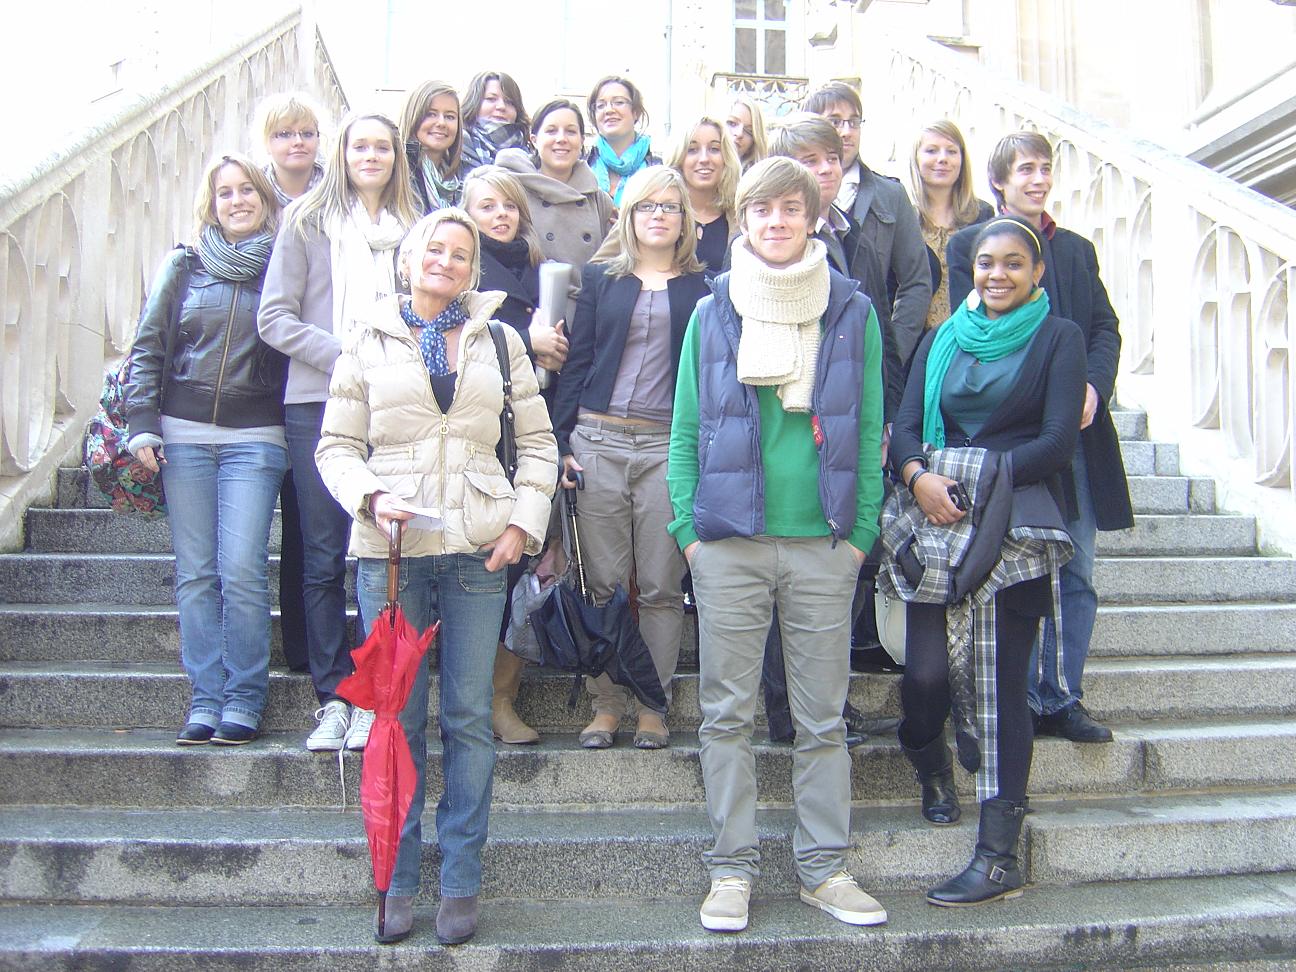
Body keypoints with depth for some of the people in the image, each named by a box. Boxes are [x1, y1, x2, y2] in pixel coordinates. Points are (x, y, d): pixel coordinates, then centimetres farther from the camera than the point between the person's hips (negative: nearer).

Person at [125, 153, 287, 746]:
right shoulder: (183, 265, 10)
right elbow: (147, 348, 11)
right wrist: (142, 424, 1)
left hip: (255, 437, -2)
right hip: (184, 434, 2)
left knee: (241, 570, -11)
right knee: (195, 574, 2)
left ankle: (243, 701, 1)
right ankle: (205, 701, 9)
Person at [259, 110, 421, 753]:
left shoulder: (412, 228, 13)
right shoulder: (307, 222, 8)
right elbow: (275, 318, 2)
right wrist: (345, 355, -11)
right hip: (318, 404, -1)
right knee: (324, 557, 2)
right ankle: (332, 697, 10)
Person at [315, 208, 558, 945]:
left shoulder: (500, 340, 12)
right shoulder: (370, 340, 10)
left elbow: (538, 442, 11)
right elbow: (336, 445, 7)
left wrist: (524, 522, -1)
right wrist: (371, 497, -11)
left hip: (478, 551, 1)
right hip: (389, 550, 0)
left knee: (469, 716, 3)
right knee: (399, 716, 4)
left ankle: (462, 883, 14)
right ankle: (399, 881, 17)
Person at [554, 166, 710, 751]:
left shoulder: (699, 286, 9)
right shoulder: (602, 277, 12)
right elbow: (578, 361, 9)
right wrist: (563, 440, 1)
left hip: (667, 445, -1)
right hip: (598, 440, 1)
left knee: (661, 586, 2)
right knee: (603, 583, 3)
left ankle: (653, 705, 13)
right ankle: (606, 703, 13)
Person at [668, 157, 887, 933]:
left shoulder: (854, 313, 6)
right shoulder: (712, 315, 7)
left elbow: (870, 431, 6)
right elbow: (686, 430, 7)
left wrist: (862, 533, -1)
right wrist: (688, 529, -2)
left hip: (823, 545, 0)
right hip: (730, 544, 0)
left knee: (823, 717, 7)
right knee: (727, 714, 5)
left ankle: (825, 867, 19)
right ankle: (734, 868, 17)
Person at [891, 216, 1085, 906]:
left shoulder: (1057, 337, 6)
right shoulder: (941, 340, 16)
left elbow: (1058, 440, -5)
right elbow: (905, 428, 7)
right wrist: (919, 476, -14)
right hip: (940, 520, 3)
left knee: (1004, 678, -4)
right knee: (926, 670, -8)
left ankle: (999, 857, 3)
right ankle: (931, 769, 27)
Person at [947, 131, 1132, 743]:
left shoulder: (1077, 249, 18)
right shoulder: (967, 245, 3)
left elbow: (1106, 328, 12)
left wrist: (1093, 386, -9)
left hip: (1077, 430, 5)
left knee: (1077, 573, 5)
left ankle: (1061, 700, 15)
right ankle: (1020, 700, 12)